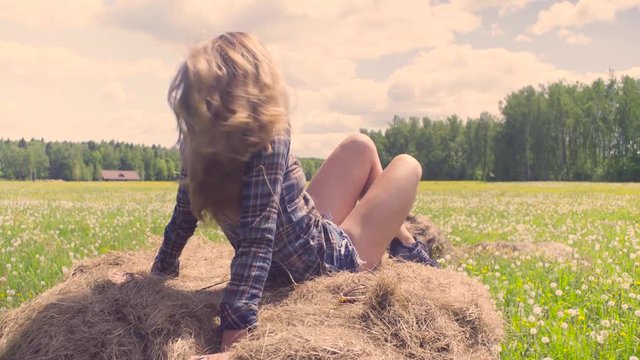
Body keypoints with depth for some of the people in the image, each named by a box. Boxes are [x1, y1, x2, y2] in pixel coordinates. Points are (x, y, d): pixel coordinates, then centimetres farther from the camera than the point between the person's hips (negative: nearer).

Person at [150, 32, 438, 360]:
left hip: (289, 263, 7)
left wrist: (163, 269, 15)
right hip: (332, 259, -7)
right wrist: (237, 328, -44)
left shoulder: (202, 147, -12)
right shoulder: (268, 141, -31)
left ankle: (403, 244, 35)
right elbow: (258, 238, -39)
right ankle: (408, 255, 32)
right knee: (407, 167, 11)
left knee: (360, 147, 21)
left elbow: (183, 215, 0)